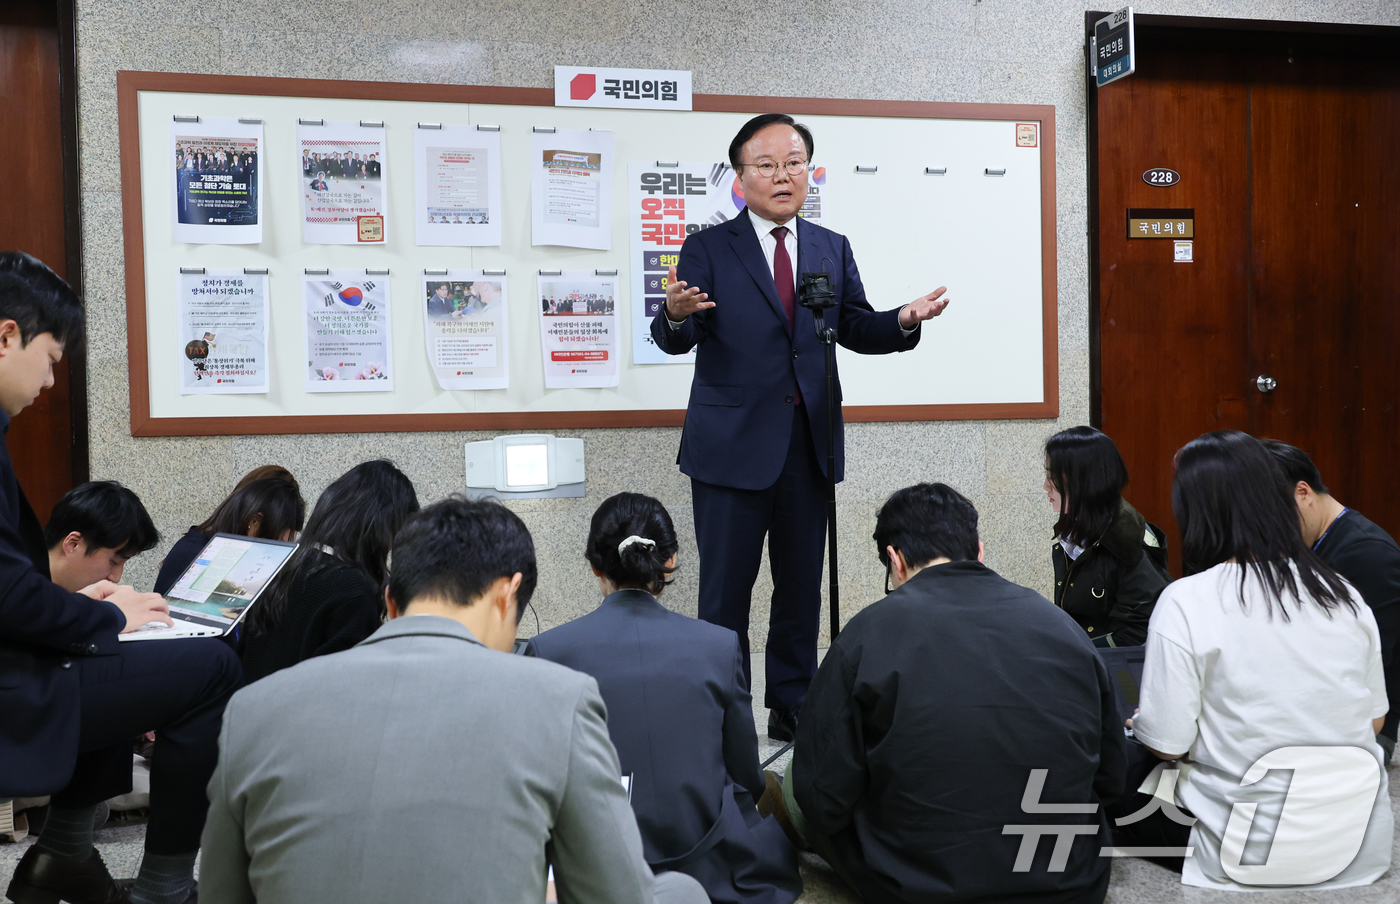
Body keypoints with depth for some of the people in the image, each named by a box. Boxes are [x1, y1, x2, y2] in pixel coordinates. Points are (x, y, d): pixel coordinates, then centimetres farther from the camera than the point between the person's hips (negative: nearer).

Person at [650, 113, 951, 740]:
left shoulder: (832, 249, 11)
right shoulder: (708, 249, -2)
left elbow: (857, 330, 11)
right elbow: (676, 340, -11)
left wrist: (904, 320, -10)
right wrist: (675, 313, -34)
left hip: (809, 444, 4)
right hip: (732, 444, -4)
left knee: (801, 583, 12)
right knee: (726, 588, 2)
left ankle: (793, 708, 26)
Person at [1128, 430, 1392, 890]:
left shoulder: (1185, 602, -16)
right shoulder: (1344, 595, 1)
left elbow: (1167, 744, -14)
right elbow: (1374, 718, 11)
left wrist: (1139, 722, 7)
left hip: (1253, 853, -6)